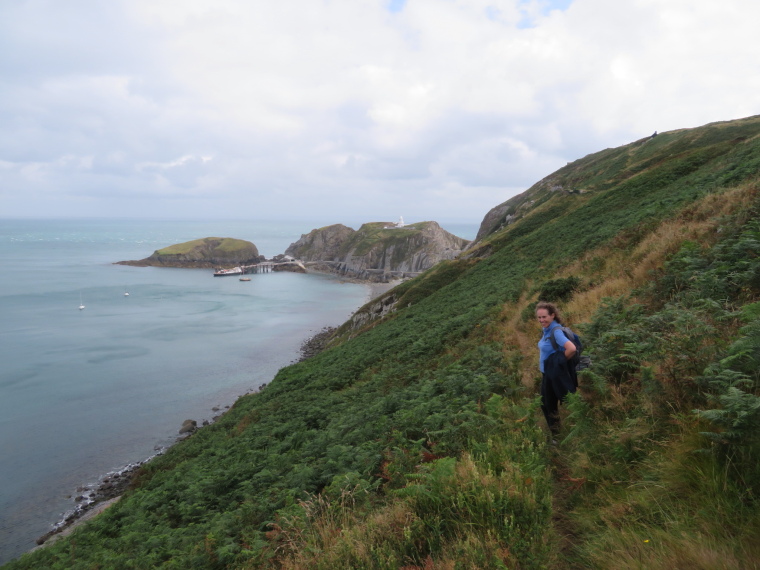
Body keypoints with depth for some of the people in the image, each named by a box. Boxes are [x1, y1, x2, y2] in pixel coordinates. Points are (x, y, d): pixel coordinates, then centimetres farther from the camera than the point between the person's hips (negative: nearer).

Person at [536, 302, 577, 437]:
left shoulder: (556, 331, -22)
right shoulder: (547, 330, 4)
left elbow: (572, 349, -35)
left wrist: (561, 360, -18)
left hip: (555, 374, -9)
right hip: (547, 373, 9)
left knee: (551, 405, 6)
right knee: (545, 404, 19)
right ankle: (554, 434, 35)